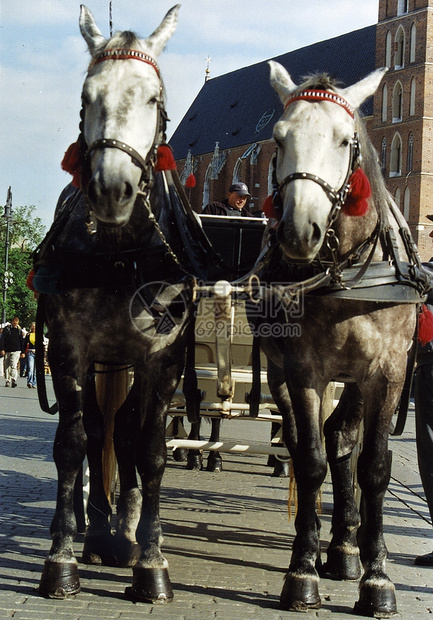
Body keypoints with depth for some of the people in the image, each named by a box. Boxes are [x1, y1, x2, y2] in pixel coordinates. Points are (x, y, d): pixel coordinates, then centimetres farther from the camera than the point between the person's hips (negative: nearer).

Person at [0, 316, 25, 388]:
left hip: (16, 351, 0)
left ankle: (14, 380, -21)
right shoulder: (7, 329, 3)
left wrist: (22, 352, 15)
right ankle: (7, 381, 10)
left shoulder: (19, 330, 11)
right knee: (7, 366, 3)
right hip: (7, 351, 0)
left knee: (13, 365, -16)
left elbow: (21, 341, 18)